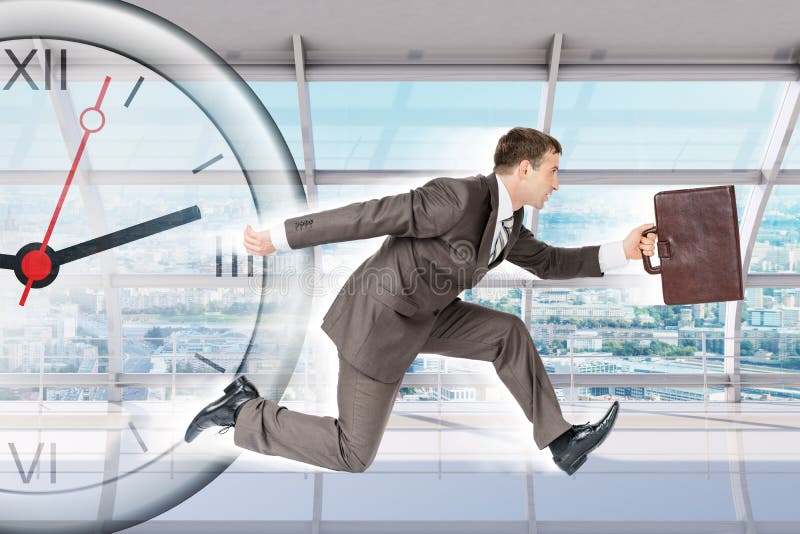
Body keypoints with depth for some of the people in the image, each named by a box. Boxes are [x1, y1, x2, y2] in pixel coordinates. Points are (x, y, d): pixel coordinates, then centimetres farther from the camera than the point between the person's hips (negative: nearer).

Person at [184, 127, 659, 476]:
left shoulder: (508, 223, 4)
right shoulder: (458, 199, -26)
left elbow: (550, 262, 18)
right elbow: (366, 215, -26)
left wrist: (622, 251, 9)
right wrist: (278, 238, -23)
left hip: (419, 314, 9)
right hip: (380, 320, -9)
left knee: (509, 332, 2)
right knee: (353, 455, 0)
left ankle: (560, 440, 9)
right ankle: (243, 412, 11)